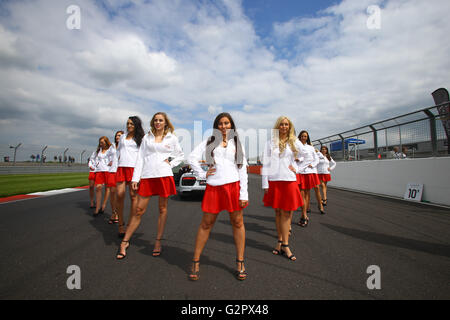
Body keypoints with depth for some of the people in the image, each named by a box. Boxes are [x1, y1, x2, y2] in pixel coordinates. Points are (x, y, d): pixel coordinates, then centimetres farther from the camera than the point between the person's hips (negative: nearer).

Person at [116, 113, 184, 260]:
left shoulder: (172, 138, 9)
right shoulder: (147, 137, 12)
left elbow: (180, 155, 17)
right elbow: (140, 158, 8)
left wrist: (171, 163, 0)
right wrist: (135, 178, 2)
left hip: (164, 176, 0)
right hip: (147, 176, 1)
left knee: (162, 209, 5)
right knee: (139, 210, 1)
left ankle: (158, 242, 17)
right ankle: (125, 241, 13)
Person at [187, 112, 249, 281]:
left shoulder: (237, 144, 12)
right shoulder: (209, 142, 11)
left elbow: (243, 169, 6)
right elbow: (192, 158, 7)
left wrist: (244, 194, -1)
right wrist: (203, 174, -2)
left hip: (234, 186, 1)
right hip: (213, 188, 0)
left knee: (237, 223, 5)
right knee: (206, 224, 5)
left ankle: (240, 262, 19)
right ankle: (196, 262, 17)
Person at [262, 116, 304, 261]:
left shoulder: (295, 142, 9)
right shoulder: (271, 143, 8)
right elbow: (266, 163, 4)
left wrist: (296, 167, 5)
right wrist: (265, 184, -2)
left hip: (289, 180, 0)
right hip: (274, 180, 1)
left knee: (286, 212, -2)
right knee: (278, 212, 7)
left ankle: (284, 245, 5)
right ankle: (281, 241, 17)